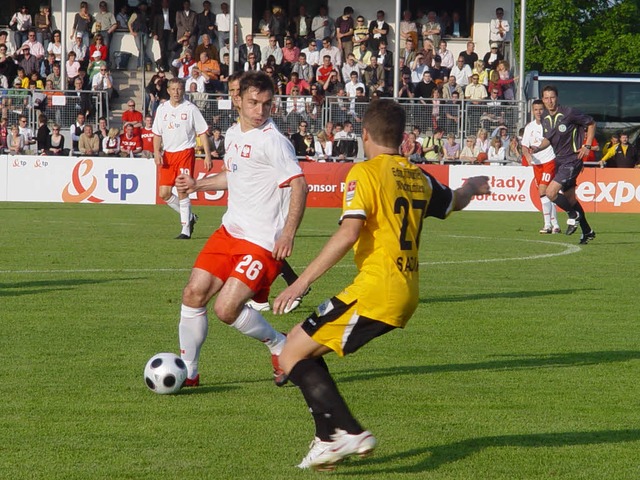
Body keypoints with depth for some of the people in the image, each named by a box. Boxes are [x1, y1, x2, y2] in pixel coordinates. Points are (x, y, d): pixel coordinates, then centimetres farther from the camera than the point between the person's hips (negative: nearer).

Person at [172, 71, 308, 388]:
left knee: (227, 309, -16)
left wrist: (288, 232, -34)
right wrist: (197, 185, 28)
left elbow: (298, 184, -23)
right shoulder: (233, 135, 11)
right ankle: (187, 371, 13)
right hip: (230, 231, 8)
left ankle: (280, 347, 9)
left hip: (263, 242, -8)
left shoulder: (272, 141, -15)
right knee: (194, 294, 1)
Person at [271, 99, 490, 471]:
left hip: (375, 290, -8)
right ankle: (330, 440, 16)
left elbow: (348, 234, -20)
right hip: (407, 295, 8)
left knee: (293, 355, -2)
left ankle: (348, 433, -13)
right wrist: (473, 186, 58)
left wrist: (301, 283, -20)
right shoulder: (419, 177, 13)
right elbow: (454, 202, 34)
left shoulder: (365, 173, -9)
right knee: (300, 340, 19)